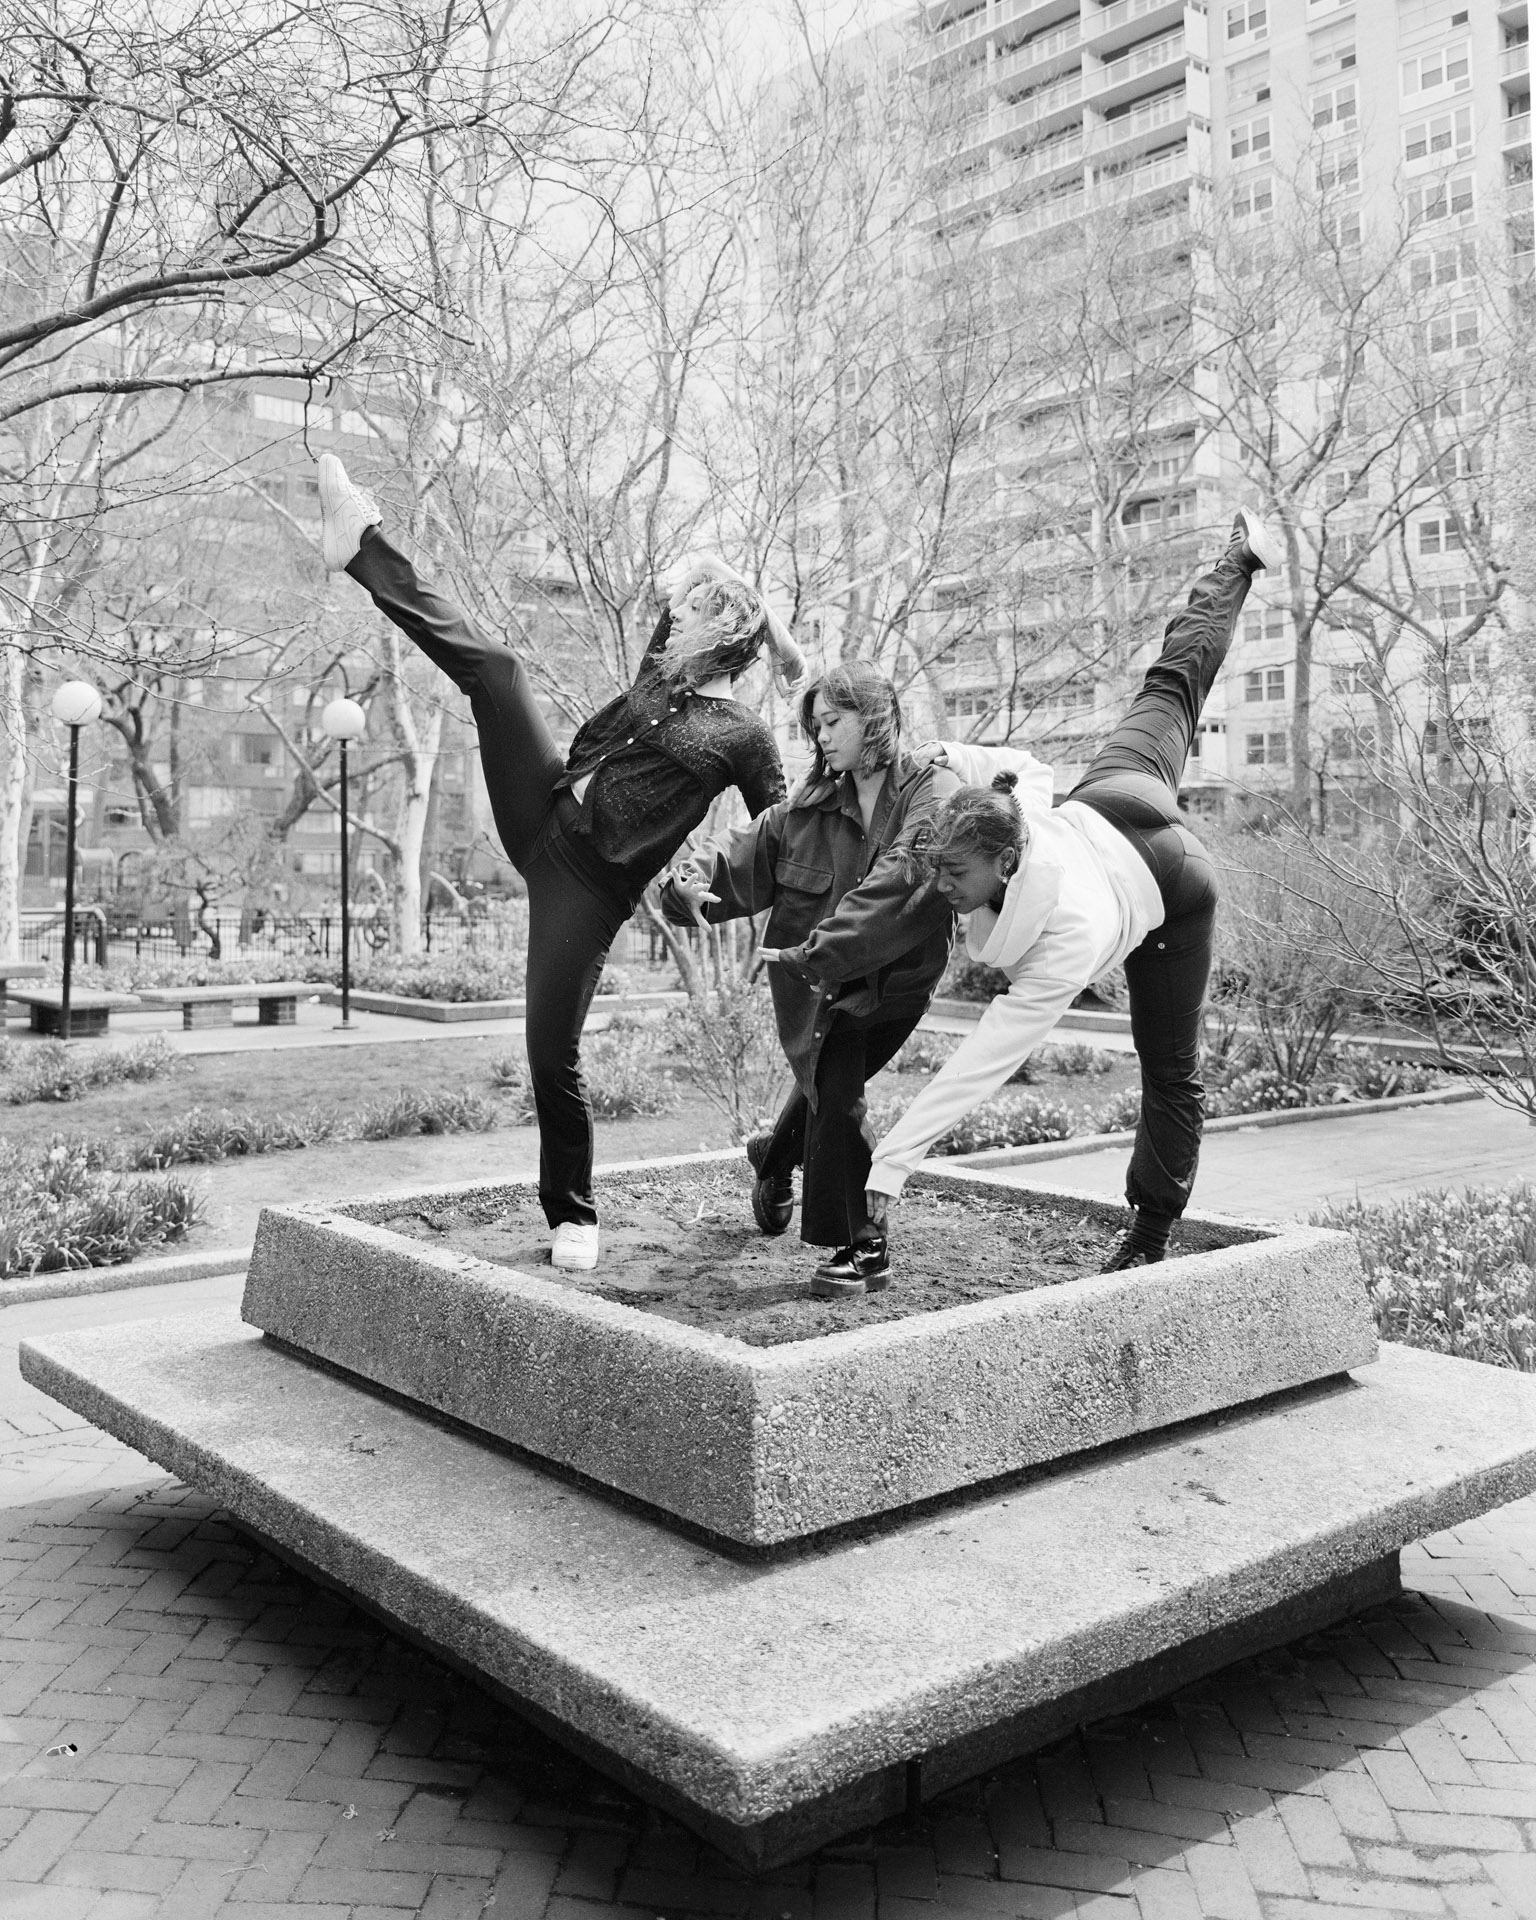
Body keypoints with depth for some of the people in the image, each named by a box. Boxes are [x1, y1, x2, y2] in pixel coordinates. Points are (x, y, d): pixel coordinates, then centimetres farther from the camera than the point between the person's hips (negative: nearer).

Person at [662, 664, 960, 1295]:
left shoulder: (934, 797, -12)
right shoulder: (811, 804, 3)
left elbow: (905, 883, -27)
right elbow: (750, 853, 2)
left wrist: (831, 943, -37)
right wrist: (694, 878, -20)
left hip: (892, 981, -1)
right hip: (812, 978, 1)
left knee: (828, 1084, 4)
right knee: (836, 1088, -11)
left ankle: (775, 1156, 39)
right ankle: (857, 1245, 5)